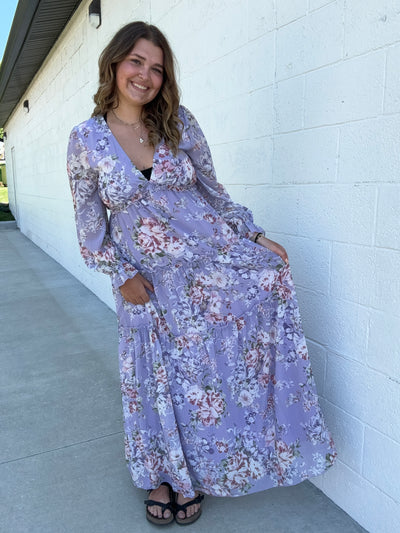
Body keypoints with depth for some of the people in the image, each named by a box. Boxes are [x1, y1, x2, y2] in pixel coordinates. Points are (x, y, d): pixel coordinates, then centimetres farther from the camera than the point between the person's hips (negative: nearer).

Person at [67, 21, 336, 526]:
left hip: (213, 255, 2)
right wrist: (122, 276, -6)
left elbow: (212, 190, 7)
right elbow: (90, 224, 2)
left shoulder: (179, 123, 0)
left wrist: (254, 235, 0)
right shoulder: (86, 140, -3)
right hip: (147, 281, -1)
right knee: (158, 378, 9)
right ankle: (163, 475, 40)